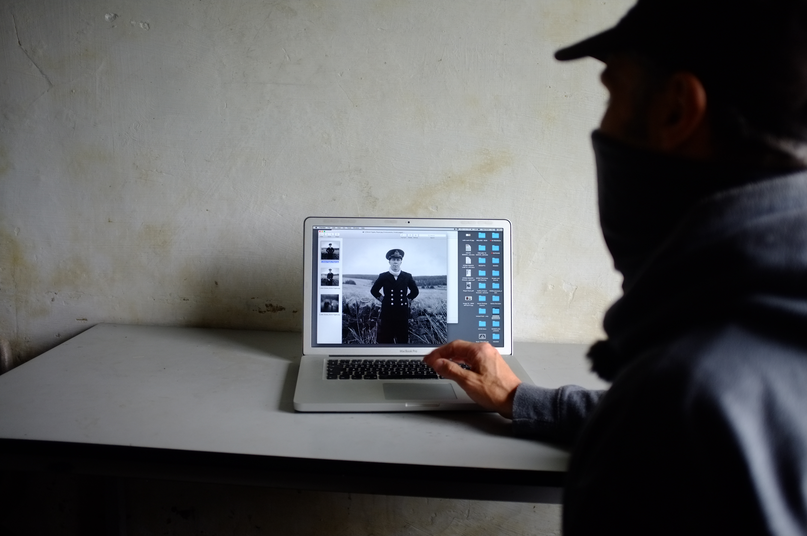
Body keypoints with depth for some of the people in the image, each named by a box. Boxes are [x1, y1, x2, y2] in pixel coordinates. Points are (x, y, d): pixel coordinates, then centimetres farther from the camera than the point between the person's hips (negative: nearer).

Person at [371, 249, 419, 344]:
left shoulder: (407, 277, 3)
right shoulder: (383, 276, 0)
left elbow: (415, 291, 16)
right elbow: (374, 290, 12)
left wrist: (408, 299, 6)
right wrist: (382, 299, 5)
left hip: (402, 314, 1)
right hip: (387, 314, -1)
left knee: (403, 340, 5)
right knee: (386, 340, 3)